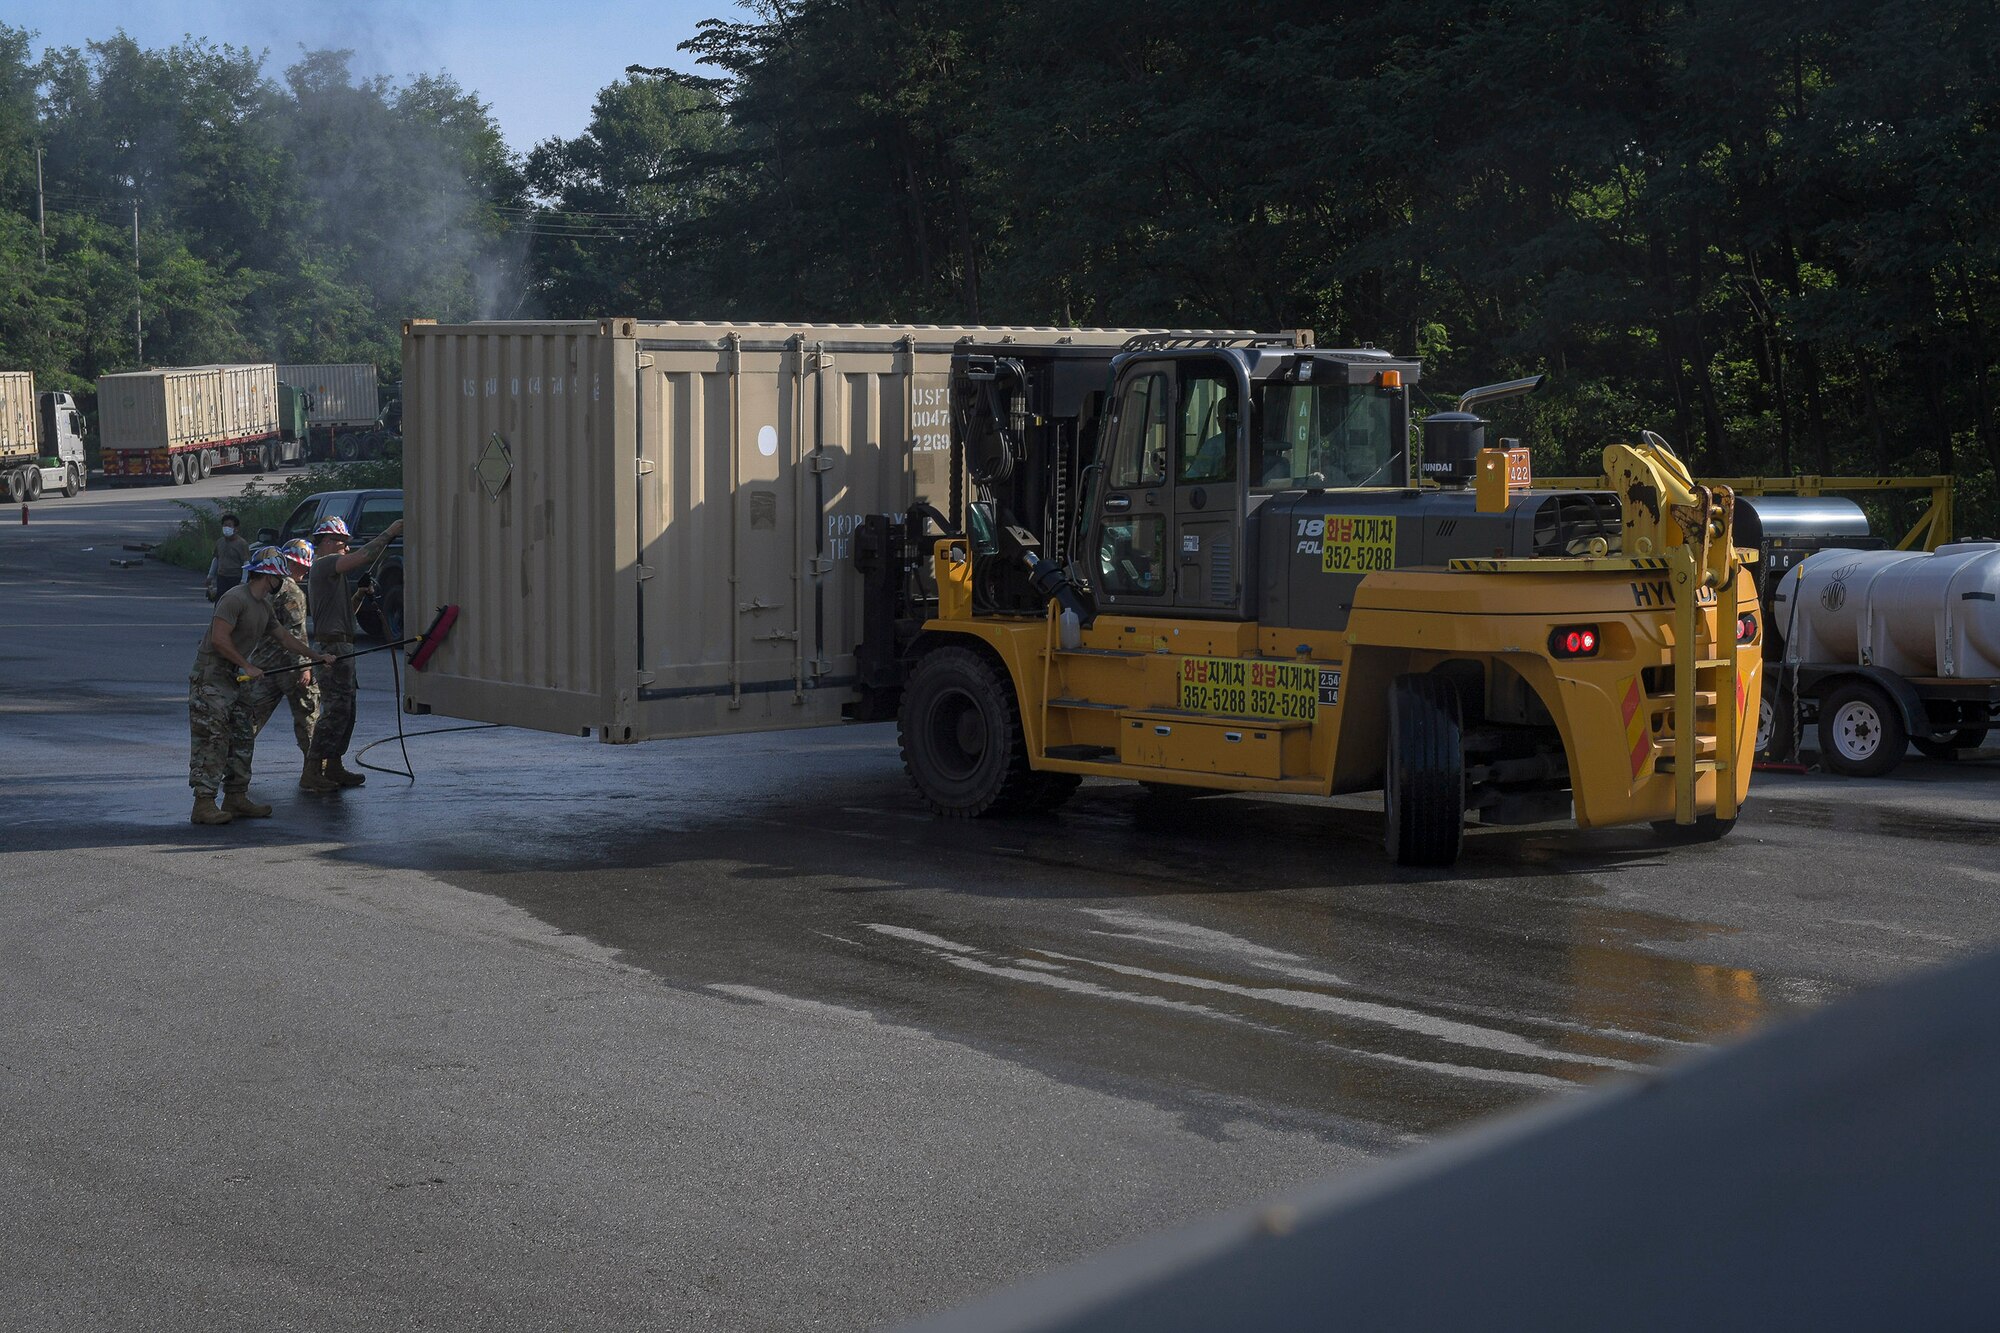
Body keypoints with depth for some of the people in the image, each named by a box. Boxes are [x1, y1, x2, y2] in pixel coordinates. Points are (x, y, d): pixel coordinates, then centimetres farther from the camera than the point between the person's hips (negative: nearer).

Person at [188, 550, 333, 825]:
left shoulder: (263, 606, 15)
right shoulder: (235, 599, -16)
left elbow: (285, 638, 24)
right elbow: (218, 638, -23)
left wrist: (317, 656, 24)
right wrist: (247, 666, -20)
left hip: (235, 679, 10)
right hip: (211, 677, -10)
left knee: (242, 739, 11)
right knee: (211, 741, -12)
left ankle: (236, 797, 18)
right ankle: (203, 804, -13)